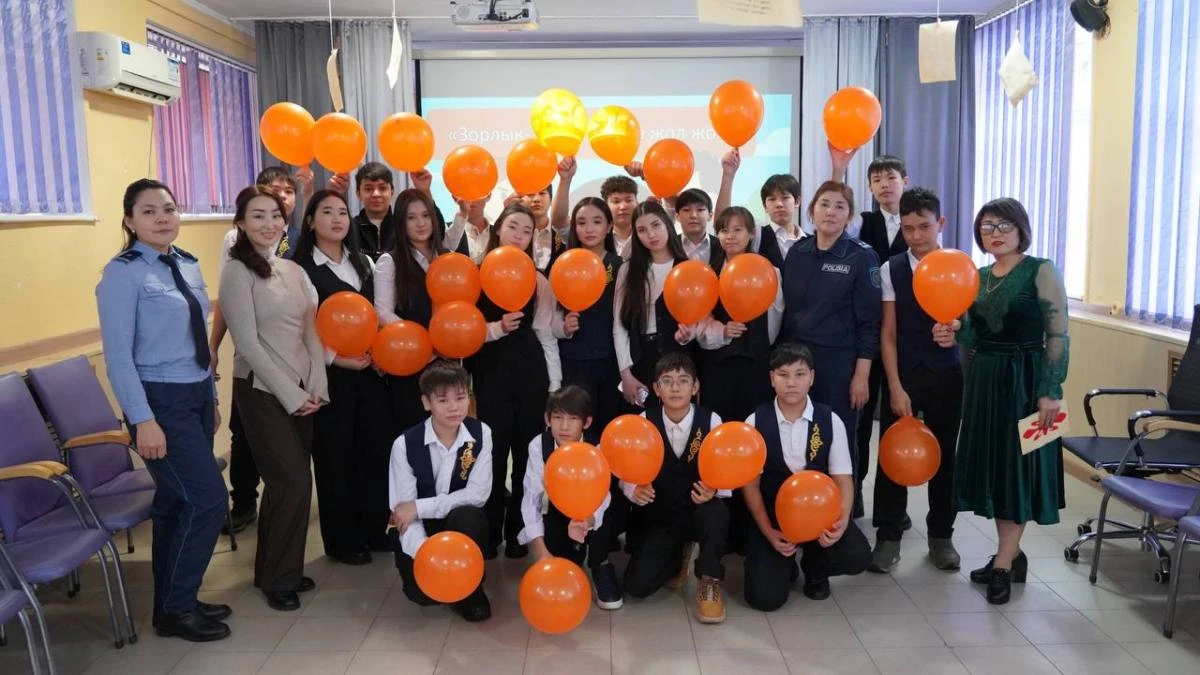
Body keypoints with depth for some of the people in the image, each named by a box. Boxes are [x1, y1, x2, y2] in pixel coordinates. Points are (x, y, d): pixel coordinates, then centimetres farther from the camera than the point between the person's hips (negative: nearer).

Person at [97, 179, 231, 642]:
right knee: (209, 499, -7)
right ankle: (174, 610, 10)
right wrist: (143, 420, -20)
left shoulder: (188, 265, 9)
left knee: (177, 502, 14)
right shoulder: (123, 274, -12)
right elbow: (118, 354, -16)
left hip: (196, 396, 7)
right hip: (161, 401, -7)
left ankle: (175, 602, 27)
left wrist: (211, 397, 16)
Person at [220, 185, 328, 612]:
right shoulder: (237, 271, -8)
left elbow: (311, 331, 10)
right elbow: (248, 342, -14)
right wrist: (291, 394, -14)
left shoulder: (293, 270, 11)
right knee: (294, 482, -7)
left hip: (302, 389, 6)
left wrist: (316, 386, -2)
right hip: (262, 390, -6)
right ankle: (279, 577, 11)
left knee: (285, 482, 11)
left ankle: (276, 570, 26)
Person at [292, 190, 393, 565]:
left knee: (377, 447, 9)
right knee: (335, 454, 4)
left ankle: (375, 529, 25)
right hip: (329, 374, -6)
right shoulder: (301, 268, -6)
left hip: (371, 368, 6)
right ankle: (342, 540, 19)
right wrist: (339, 360, -18)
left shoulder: (362, 262, 14)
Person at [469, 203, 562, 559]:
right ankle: (489, 534, 18)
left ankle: (519, 532, 21)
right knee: (494, 454, 2)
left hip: (531, 371, 2)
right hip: (491, 372, -2)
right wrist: (497, 328, -19)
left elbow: (546, 334, 6)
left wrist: (555, 384, 3)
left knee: (528, 454, 6)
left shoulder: (538, 279, 7)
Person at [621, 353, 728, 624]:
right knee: (637, 585, -15)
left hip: (700, 511, -1)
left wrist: (713, 490, -34)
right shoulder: (644, 421, -9)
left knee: (716, 512, -38)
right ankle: (677, 556, 19)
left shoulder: (710, 420, -11)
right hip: (660, 515, 1)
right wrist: (635, 490, -30)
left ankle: (709, 581, -11)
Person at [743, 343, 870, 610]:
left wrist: (841, 522, -26)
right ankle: (785, 563, 21)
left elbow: (843, 479, -6)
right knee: (766, 597, -17)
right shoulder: (755, 422, -7)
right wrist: (769, 532, -17)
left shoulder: (830, 421, -4)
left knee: (857, 556, -26)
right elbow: (750, 484, -5)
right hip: (770, 515, -1)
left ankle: (814, 567, 11)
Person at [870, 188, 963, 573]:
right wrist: (896, 387, -9)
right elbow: (888, 333, -3)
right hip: (902, 373, -1)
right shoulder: (890, 270, -2)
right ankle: (888, 537, 15)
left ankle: (941, 535, 25)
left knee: (944, 455, 10)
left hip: (946, 375, 1)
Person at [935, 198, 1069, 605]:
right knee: (992, 462, 10)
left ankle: (1003, 564, 9)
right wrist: (954, 336, -9)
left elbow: (1058, 335, -12)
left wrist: (1051, 391, -18)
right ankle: (1012, 555, 24)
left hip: (1025, 379, -6)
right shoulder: (977, 276, 9)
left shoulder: (1041, 271, -8)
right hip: (984, 379, 6)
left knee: (1019, 464, 1)